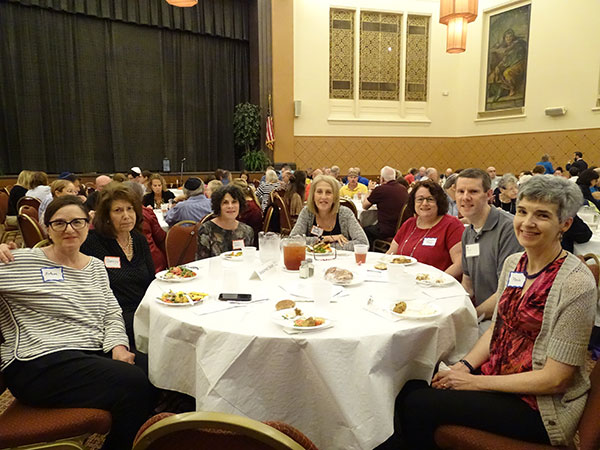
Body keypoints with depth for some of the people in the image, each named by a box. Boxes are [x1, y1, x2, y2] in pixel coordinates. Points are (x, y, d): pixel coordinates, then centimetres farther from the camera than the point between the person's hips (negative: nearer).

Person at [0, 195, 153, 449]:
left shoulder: (96, 267, 15)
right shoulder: (23, 262, -1)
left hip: (94, 354, 6)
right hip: (40, 362, -6)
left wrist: (118, 344, -4)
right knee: (134, 385, -24)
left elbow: (112, 313, 12)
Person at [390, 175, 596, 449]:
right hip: (496, 375, 7)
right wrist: (466, 365, -5)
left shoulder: (576, 285, -19)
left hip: (539, 406, -6)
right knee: (410, 390, -10)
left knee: (419, 405, -17)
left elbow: (555, 379, -18)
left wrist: (476, 382, -17)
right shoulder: (513, 263, 3)